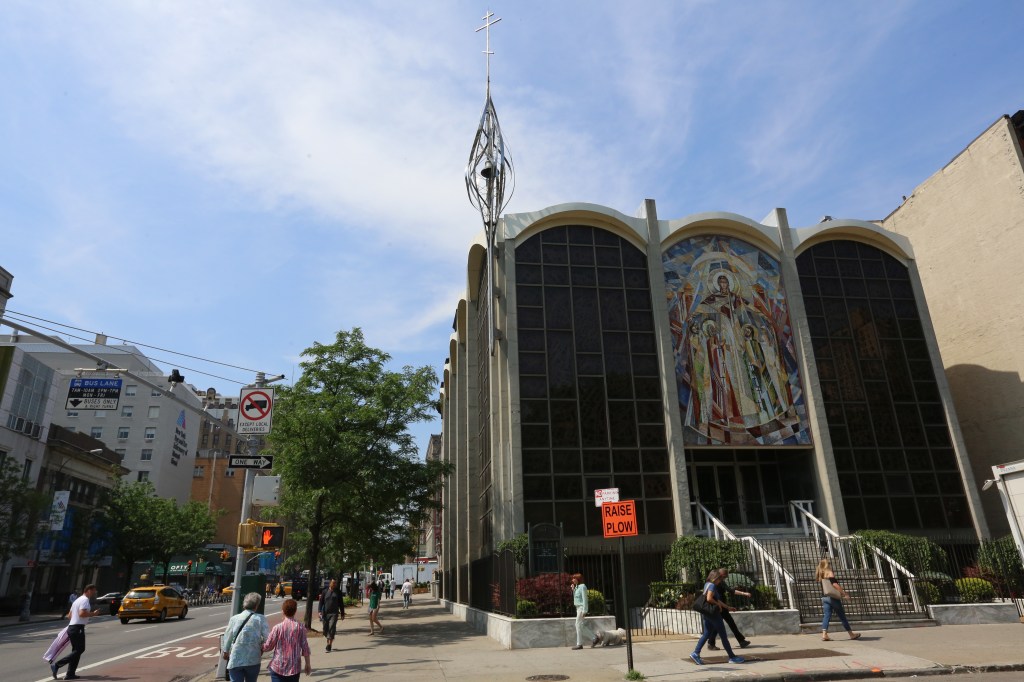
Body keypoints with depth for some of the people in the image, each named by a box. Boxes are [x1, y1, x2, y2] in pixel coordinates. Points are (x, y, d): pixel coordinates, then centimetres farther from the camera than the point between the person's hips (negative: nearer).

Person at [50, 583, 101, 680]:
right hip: (78, 628, -10)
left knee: (76, 651, 12)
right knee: (79, 650, -6)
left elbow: (70, 614, 25)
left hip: (72, 627, 10)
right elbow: (82, 613, -24)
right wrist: (93, 613, -12)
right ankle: (57, 664, -11)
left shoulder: (78, 600, 20)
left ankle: (70, 674, 11)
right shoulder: (85, 600, -11)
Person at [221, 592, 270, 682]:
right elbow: (268, 638, -12)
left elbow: (227, 637, 4)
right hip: (253, 660, 0)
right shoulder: (260, 619, -9)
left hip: (235, 660, 0)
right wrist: (262, 648, 8)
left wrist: (226, 651, 23)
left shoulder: (234, 619, -3)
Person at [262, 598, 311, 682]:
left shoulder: (278, 627, -10)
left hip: (278, 667, -1)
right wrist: (307, 664, 7)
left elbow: (268, 646, -3)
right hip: (294, 668, 2)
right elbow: (305, 647, -5)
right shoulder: (300, 627, -7)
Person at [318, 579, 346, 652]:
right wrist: (320, 611, -7)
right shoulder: (325, 591, 5)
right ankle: (328, 640, 31)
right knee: (325, 629, 6)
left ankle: (328, 646, -9)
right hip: (325, 613, 1)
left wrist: (342, 614, 10)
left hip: (334, 613, -1)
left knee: (331, 629, -11)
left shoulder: (338, 592, 7)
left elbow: (341, 603, 11)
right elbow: (321, 601, 5)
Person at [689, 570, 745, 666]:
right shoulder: (712, 585, -14)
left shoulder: (707, 584, 16)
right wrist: (718, 604, -12)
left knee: (706, 634, 9)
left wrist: (727, 607, 25)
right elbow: (709, 598, -28)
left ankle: (696, 653, 0)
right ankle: (732, 657, 11)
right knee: (723, 635, 2)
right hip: (713, 613, -9)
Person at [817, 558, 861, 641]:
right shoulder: (829, 573, -8)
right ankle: (851, 634, 20)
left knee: (827, 616, -1)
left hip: (824, 597, 6)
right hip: (832, 597, -6)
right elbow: (835, 584, -19)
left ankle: (824, 634, -15)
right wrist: (844, 593, -15)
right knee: (842, 616, 7)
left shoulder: (820, 575, 13)